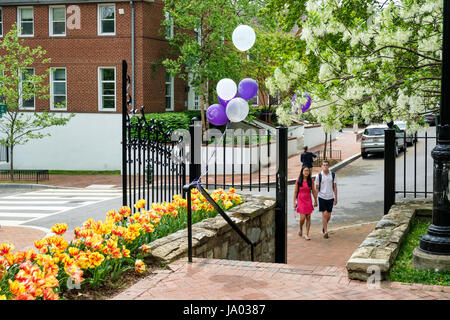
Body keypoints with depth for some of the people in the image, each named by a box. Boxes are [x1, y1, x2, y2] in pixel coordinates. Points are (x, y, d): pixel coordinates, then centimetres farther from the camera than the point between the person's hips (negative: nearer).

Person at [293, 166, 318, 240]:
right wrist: (294, 202, -1)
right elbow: (295, 192, 0)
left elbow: (313, 191, 7)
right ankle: (301, 229, 25)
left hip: (308, 201, 2)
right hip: (301, 200, -2)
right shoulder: (298, 181, -4)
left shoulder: (311, 181, 1)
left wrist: (315, 201, 8)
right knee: (302, 218, -7)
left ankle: (307, 234, 9)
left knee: (308, 218, 2)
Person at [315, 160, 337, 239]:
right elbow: (317, 188, 1)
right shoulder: (319, 176, -4)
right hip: (322, 197, -2)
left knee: (328, 215, 9)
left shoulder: (333, 175, 2)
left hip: (330, 197, 2)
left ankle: (324, 226, 36)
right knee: (324, 214, -6)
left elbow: (335, 187, 7)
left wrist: (336, 198, 3)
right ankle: (325, 232, 0)